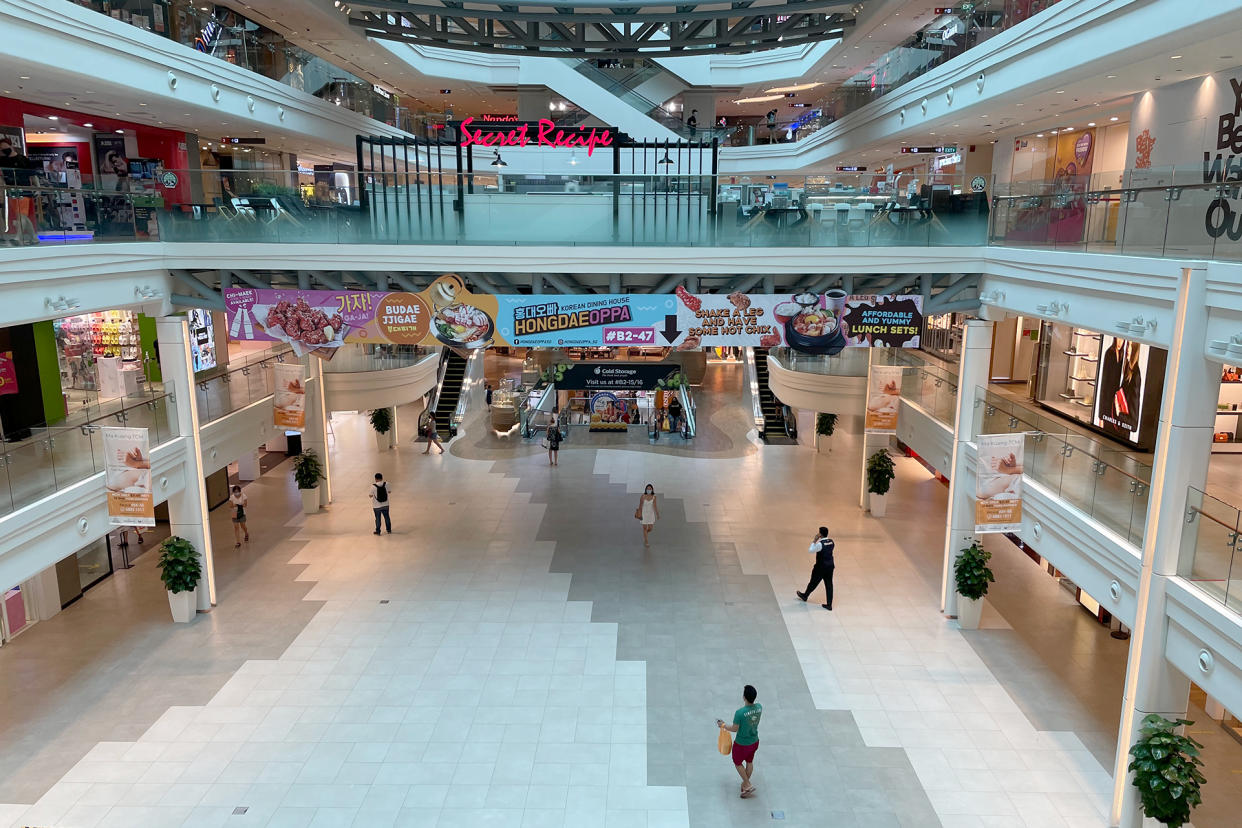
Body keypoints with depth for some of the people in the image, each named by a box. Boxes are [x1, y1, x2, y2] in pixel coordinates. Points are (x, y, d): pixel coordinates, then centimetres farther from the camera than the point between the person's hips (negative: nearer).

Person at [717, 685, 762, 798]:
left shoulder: (740, 713, -35)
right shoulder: (759, 707, -18)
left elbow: (734, 729, -21)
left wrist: (723, 725, -5)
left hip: (741, 744, -5)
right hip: (754, 741, 5)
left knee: (738, 763, 21)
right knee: (749, 762, 27)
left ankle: (748, 784, 24)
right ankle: (746, 783, 44)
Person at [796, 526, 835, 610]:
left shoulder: (820, 544, -24)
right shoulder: (832, 541, -1)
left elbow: (810, 551, -17)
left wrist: (814, 541, -16)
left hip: (821, 567, -6)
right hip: (830, 565, 6)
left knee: (814, 582, 14)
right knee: (829, 584, 9)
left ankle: (805, 596, 37)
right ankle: (829, 605, 12)